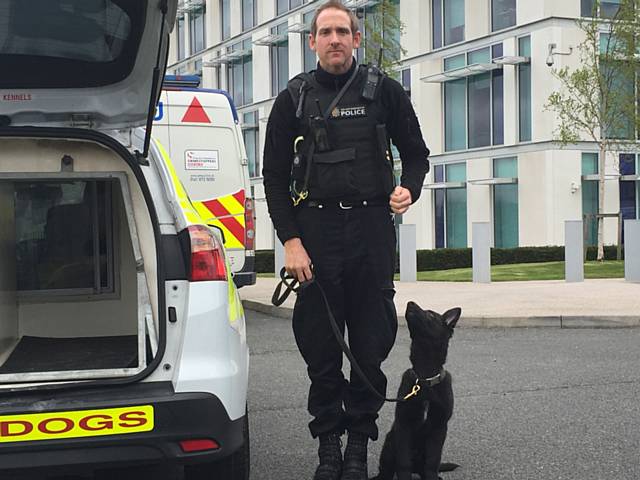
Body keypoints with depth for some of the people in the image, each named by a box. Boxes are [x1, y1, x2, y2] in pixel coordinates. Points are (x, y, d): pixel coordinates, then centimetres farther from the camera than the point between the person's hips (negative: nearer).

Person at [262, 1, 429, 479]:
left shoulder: (384, 91, 8)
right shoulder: (293, 99, 8)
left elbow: (415, 152, 16)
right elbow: (275, 176, 6)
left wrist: (409, 188, -7)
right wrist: (290, 240, -4)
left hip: (372, 228, 0)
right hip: (314, 229, 0)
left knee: (371, 341, 2)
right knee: (320, 344, 2)